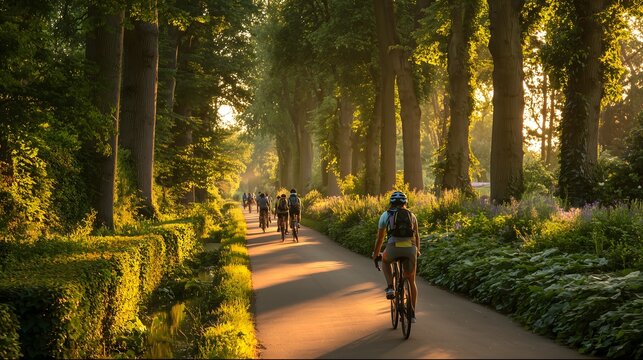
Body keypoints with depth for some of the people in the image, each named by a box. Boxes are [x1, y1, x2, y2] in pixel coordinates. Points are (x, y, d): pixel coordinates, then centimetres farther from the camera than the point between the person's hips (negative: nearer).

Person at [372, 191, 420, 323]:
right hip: (410, 248, 2)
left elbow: (379, 238, 23)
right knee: (411, 281, 21)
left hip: (393, 247, -2)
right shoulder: (411, 215, 23)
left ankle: (390, 288, 17)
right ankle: (412, 314, 20)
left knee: (385, 261, 36)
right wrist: (417, 250, 55)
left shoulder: (385, 215, 18)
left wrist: (375, 255, 38)